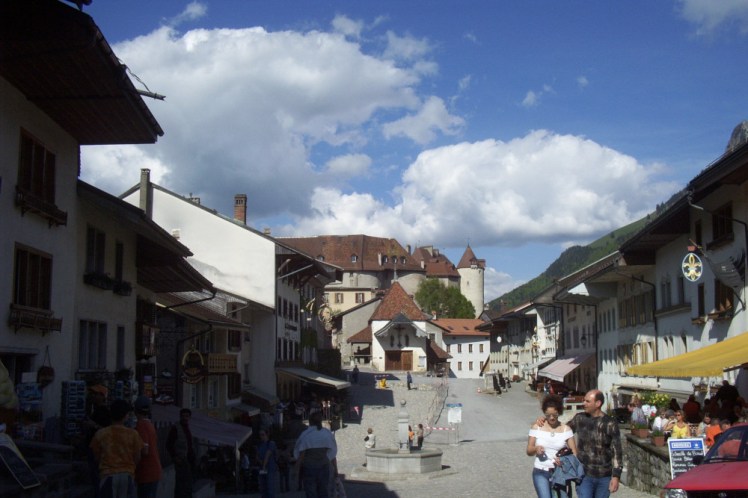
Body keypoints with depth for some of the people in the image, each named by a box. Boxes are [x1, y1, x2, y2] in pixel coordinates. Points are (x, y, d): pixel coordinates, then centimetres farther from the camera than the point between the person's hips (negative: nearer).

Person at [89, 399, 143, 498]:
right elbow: (137, 458, 2)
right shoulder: (133, 434, -3)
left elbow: (97, 457, 8)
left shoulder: (100, 434, -1)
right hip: (127, 475, 0)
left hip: (107, 475, 0)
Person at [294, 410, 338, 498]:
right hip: (324, 467, 3)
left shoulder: (305, 435, -6)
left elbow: (300, 455, -7)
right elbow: (332, 454, 2)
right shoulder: (328, 434, 3)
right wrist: (335, 469, 7)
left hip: (309, 467, -3)